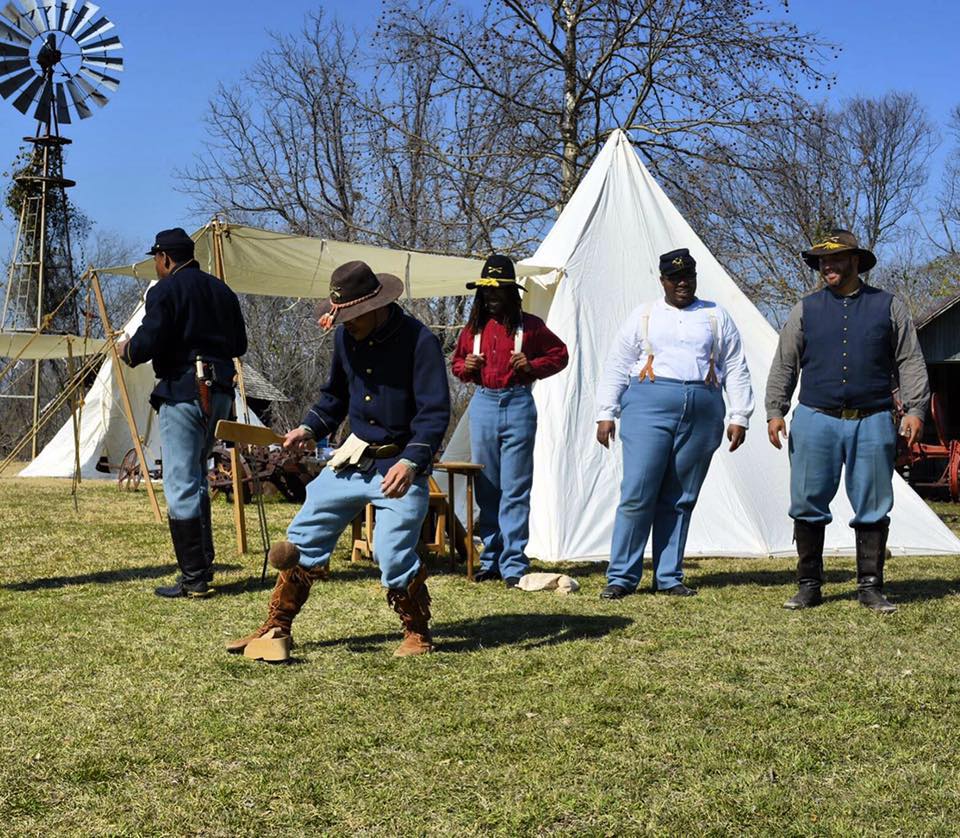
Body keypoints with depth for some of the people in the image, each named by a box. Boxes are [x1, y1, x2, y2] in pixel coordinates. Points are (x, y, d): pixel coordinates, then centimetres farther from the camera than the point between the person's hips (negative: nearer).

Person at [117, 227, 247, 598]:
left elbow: (148, 343, -15)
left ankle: (194, 578, -5)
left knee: (180, 485, -4)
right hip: (220, 392, 8)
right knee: (197, 479, 20)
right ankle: (204, 566, 21)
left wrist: (127, 350, 6)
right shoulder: (222, 291, 15)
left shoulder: (164, 290, -7)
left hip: (182, 392, -7)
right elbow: (239, 345, 18)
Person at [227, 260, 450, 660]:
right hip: (351, 458, 7)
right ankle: (276, 630, 19)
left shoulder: (418, 340, -16)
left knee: (393, 555, -13)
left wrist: (411, 463, -30)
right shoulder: (345, 336, 4)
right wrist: (309, 428, 5)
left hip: (400, 464, -6)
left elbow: (434, 413, -18)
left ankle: (418, 635, 13)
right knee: (303, 536, 7)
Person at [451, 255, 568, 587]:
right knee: (486, 488, 7)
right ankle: (491, 560, 16)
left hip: (518, 404, -4)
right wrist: (465, 367, 0)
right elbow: (456, 363, 23)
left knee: (515, 489, -4)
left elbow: (559, 354, 10)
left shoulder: (529, 325, 2)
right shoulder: (474, 327, 11)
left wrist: (533, 366, -8)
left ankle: (513, 565, -2)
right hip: (483, 404, 4)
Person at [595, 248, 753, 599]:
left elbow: (736, 369, 14)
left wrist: (739, 417, 5)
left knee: (679, 501, 5)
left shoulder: (716, 317, 17)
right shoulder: (643, 316, 14)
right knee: (637, 495, -9)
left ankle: (669, 578, 12)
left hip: (702, 415, 2)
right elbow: (616, 366, 12)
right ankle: (621, 577, -2)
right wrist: (606, 413, 3)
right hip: (649, 408, -2)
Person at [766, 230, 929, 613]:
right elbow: (784, 364, 11)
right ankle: (809, 585, 10)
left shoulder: (888, 306, 8)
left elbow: (910, 362, 8)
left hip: (872, 423, 0)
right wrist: (775, 411, 3)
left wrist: (915, 409, -1)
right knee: (808, 506, 0)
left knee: (872, 509, 3)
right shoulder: (806, 309, 10)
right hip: (816, 421, 0)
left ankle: (870, 587, 12)